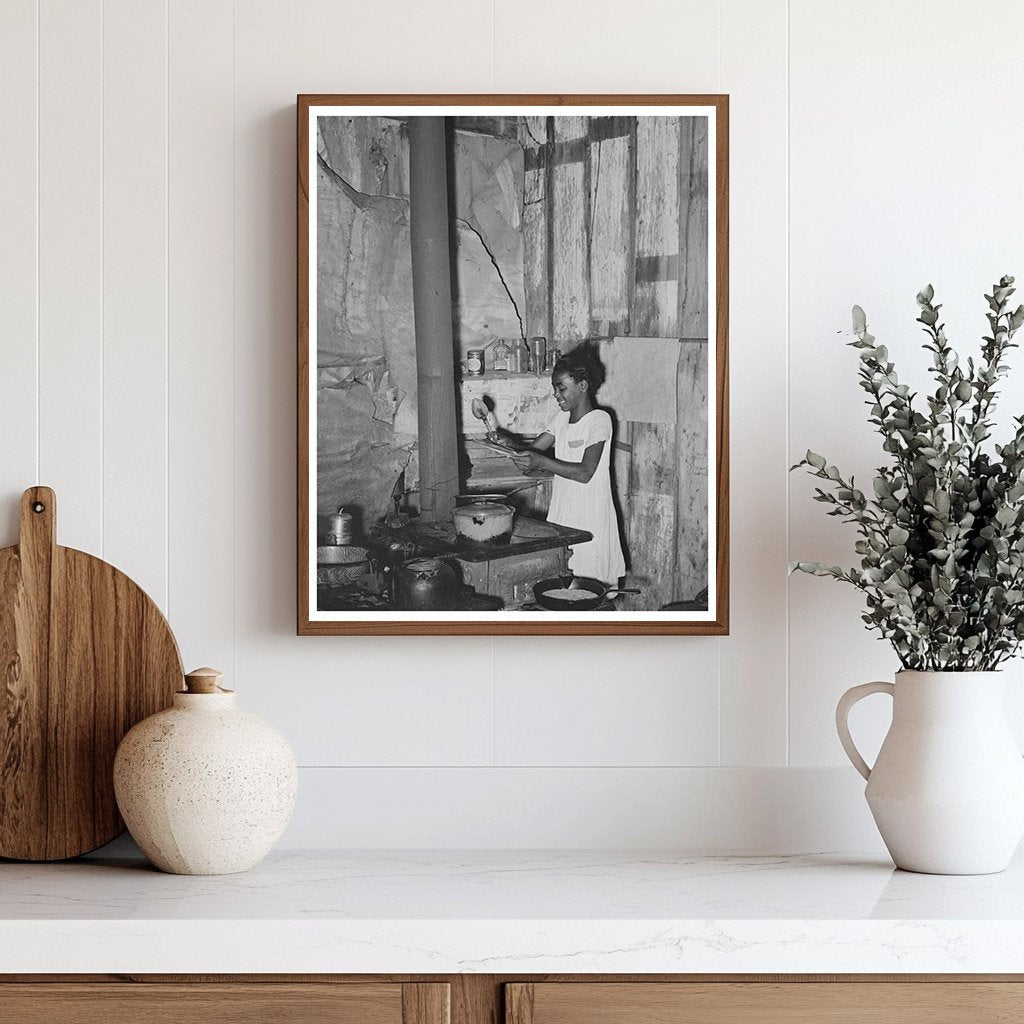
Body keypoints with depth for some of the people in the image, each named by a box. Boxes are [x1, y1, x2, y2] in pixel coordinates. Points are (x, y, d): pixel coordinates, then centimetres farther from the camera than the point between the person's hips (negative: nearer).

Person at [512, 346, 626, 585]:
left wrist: (540, 462, -29)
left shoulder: (599, 420, -11)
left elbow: (585, 473, -21)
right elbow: (532, 451, 10)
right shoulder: (561, 418, 11)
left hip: (590, 521, -7)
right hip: (561, 516, 7)